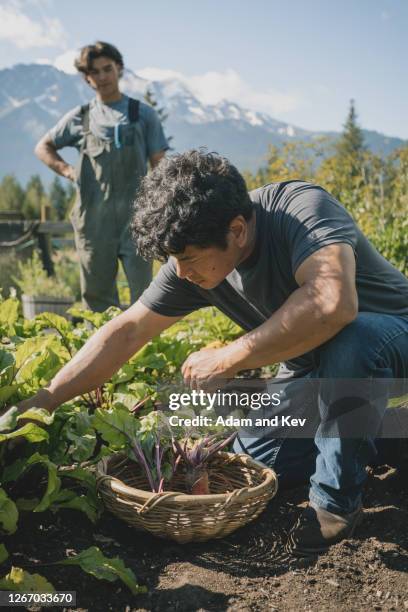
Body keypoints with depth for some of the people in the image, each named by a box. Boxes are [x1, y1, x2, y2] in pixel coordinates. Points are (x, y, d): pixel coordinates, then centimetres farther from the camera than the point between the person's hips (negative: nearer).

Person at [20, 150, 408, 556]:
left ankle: (338, 499, -16)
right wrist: (44, 400, -11)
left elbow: (333, 303, -50)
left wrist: (227, 359, -39)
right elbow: (126, 331, -9)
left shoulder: (302, 207, -33)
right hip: (313, 366, 6)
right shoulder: (193, 261, -14)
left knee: (348, 339, -39)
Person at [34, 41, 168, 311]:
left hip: (135, 214, -2)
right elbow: (43, 147, 23)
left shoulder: (143, 114, 8)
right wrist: (68, 171, 6)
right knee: (96, 291, 7)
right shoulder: (80, 117, 12)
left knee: (142, 287, -6)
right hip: (93, 216, 2)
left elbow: (158, 164, 6)